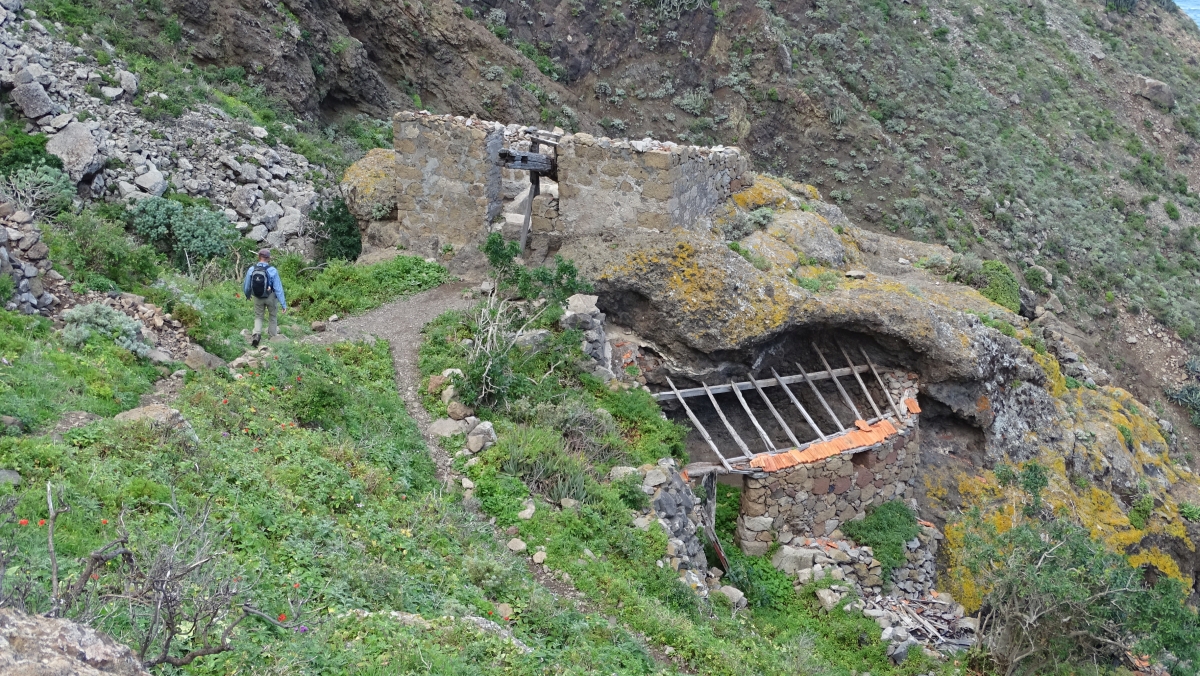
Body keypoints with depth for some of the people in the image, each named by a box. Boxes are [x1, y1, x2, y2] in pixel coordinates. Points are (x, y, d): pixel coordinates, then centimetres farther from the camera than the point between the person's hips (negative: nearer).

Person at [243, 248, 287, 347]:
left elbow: (246, 286, 1)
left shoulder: (251, 269, -12)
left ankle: (257, 334, -7)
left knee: (258, 317, 17)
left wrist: (248, 295, 23)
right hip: (270, 297, -2)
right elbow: (278, 288, -20)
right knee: (273, 316, 21)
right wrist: (283, 304, -15)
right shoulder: (272, 271, -21)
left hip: (257, 297, 2)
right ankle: (272, 336, 29)